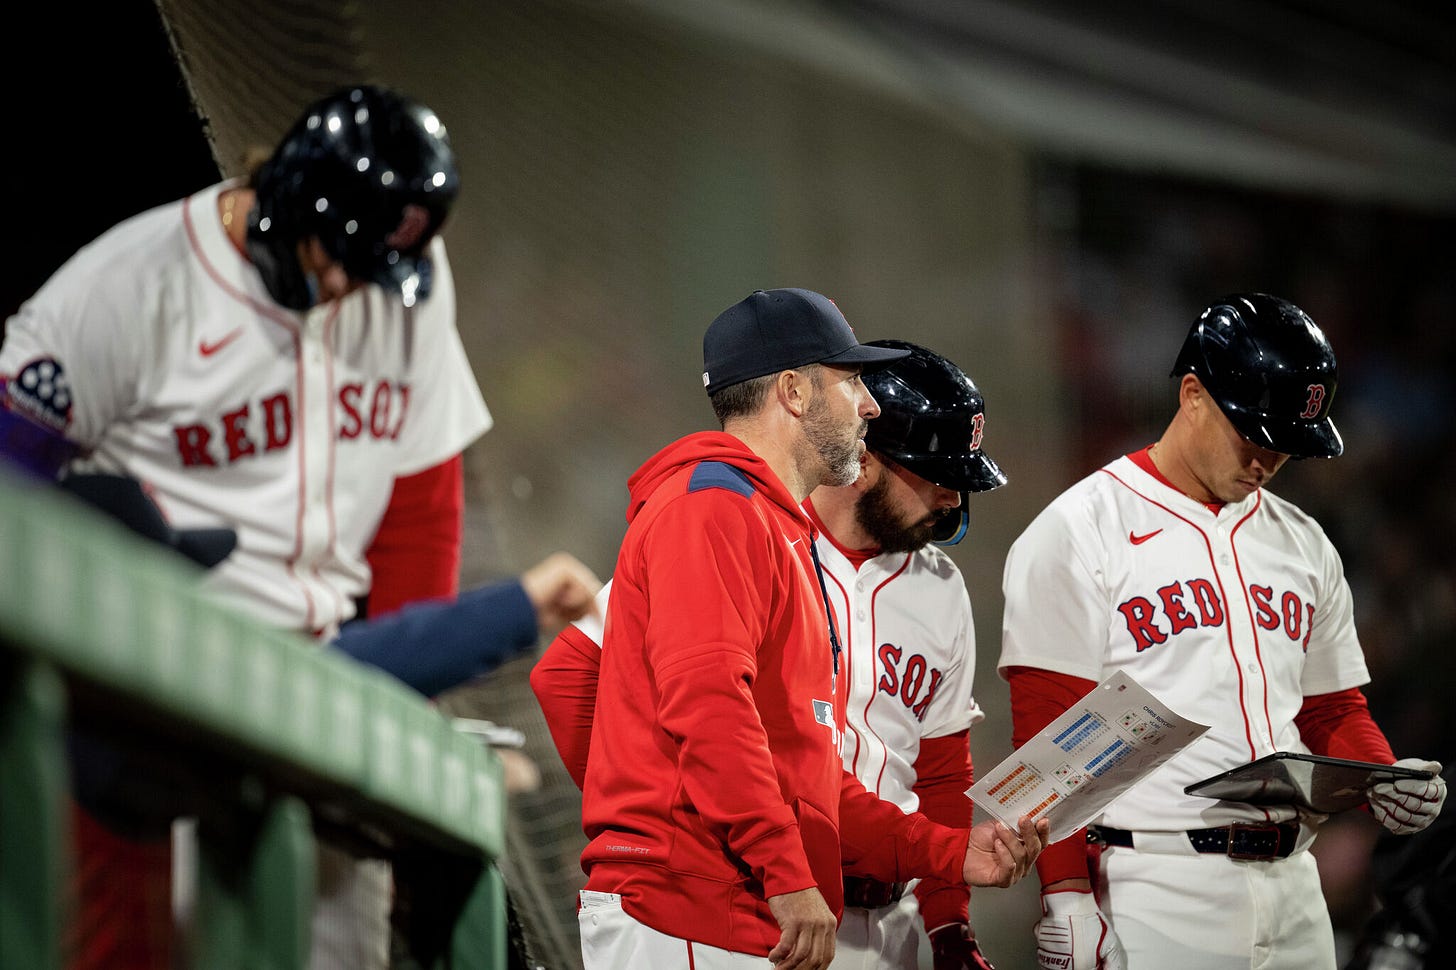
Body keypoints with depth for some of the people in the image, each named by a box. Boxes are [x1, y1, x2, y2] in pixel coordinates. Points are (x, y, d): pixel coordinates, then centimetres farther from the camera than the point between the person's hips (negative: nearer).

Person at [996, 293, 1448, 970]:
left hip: (1292, 888, 6)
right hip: (1154, 895, -6)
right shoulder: (1079, 533, -3)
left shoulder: (1304, 546, 17)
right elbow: (1048, 728, -8)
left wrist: (1384, 783, -1)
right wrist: (1066, 899, -15)